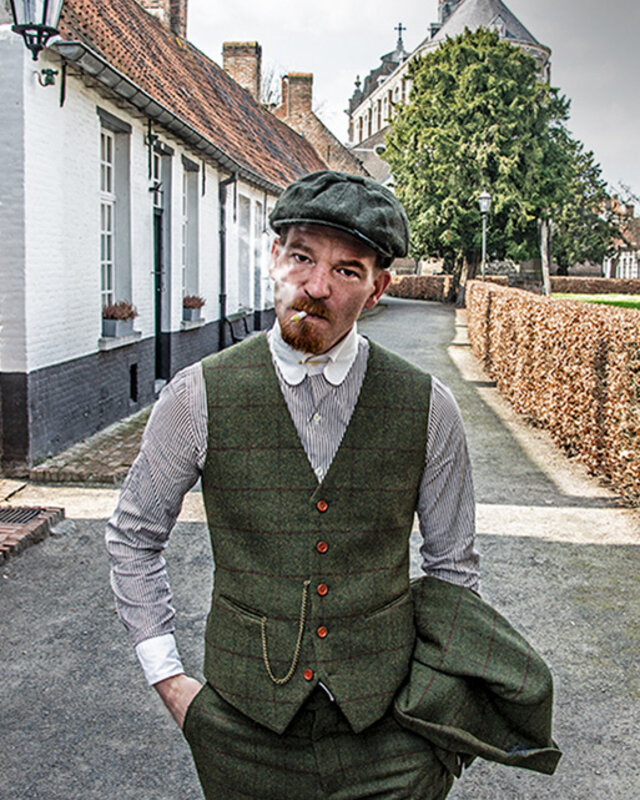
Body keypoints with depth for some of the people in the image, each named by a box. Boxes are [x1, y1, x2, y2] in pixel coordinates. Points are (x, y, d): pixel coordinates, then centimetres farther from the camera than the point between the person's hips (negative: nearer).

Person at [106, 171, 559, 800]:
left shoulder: (427, 408, -5)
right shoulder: (200, 397, -8)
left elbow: (452, 566, 6)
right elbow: (132, 538, 5)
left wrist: (443, 701, 3)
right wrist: (167, 680, 2)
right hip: (245, 729, 0)